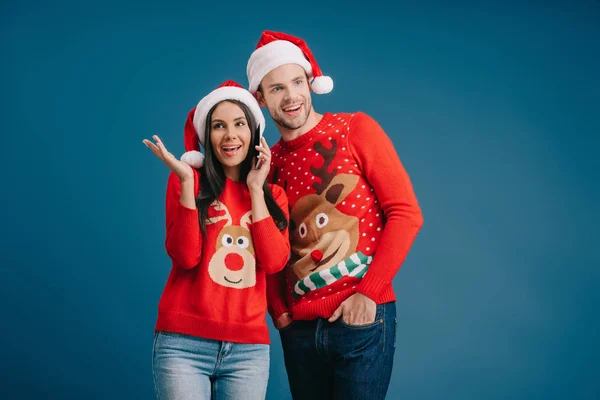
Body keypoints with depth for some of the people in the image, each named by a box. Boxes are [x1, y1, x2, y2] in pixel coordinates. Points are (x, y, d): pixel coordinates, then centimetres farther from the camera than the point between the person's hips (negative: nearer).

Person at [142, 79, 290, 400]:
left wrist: (255, 189, -3)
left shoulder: (273, 195, 11)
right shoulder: (188, 180, 3)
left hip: (249, 348, 3)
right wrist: (186, 181, -13)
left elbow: (274, 262, -6)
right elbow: (186, 257, -9)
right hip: (184, 343, -2)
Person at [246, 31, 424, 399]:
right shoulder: (268, 163, 8)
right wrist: (279, 310, -1)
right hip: (299, 328, 4)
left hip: (361, 320, -4)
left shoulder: (355, 129, -3)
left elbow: (407, 214, -8)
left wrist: (368, 293, -13)